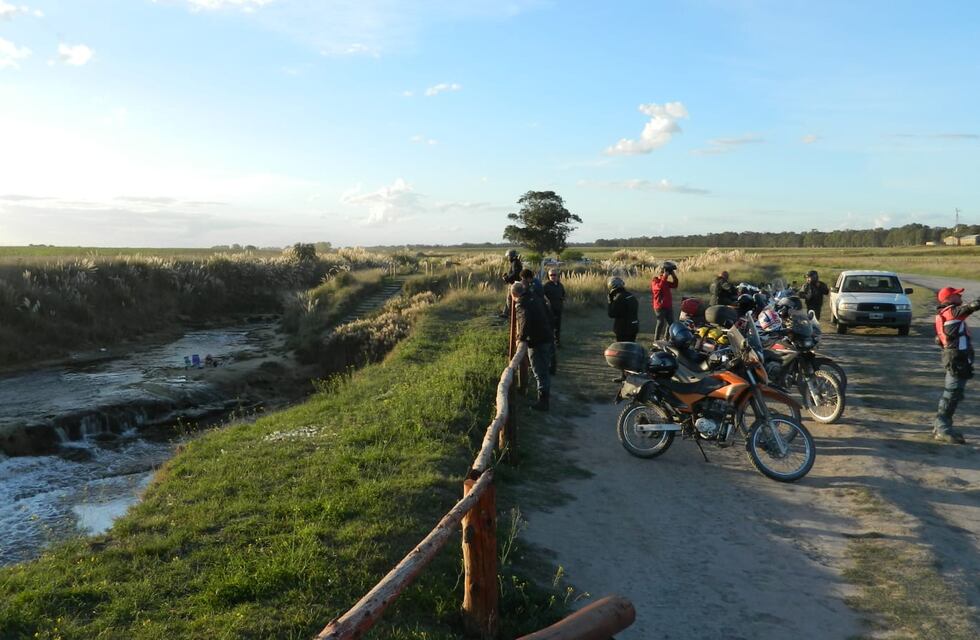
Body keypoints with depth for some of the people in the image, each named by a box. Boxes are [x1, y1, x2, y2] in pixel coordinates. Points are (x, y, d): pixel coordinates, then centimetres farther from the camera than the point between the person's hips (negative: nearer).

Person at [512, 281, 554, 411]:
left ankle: (543, 401, 1)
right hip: (548, 338, 8)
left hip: (536, 342, -8)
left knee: (539, 372, -2)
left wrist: (521, 337, -23)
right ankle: (546, 397, 33)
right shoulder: (537, 299, 11)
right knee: (545, 369, 20)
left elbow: (525, 321, -32)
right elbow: (549, 317, 17)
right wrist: (551, 333, 25)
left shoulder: (521, 305, -14)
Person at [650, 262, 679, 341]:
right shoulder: (654, 281, -10)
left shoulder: (666, 282, 16)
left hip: (668, 306, 8)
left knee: (671, 322, 14)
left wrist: (674, 276, 0)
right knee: (660, 323, -6)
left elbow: (674, 285, 10)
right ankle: (656, 340, 0)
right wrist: (664, 277, -31)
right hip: (660, 306, -8)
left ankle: (666, 338, 26)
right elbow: (659, 287, -29)